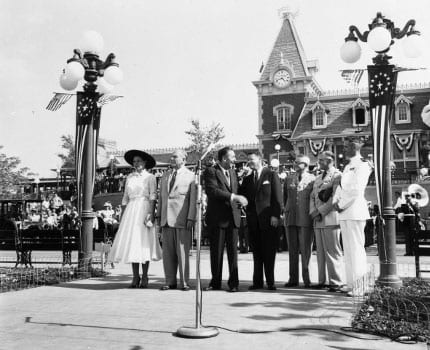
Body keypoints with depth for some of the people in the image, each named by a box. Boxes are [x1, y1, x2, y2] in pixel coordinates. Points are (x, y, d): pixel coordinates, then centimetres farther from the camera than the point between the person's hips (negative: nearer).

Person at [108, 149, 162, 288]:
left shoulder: (150, 177, 3)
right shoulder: (129, 177, 15)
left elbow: (153, 197, -5)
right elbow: (125, 197, 15)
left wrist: (150, 213, -16)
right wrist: (123, 215, 7)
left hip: (144, 208, -4)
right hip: (131, 210, 4)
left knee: (144, 242, -5)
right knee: (131, 242, -1)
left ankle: (144, 277, 2)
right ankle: (135, 277, 4)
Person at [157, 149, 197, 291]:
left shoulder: (191, 176, 3)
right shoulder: (165, 176, 18)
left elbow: (193, 200, -3)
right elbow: (161, 197, 19)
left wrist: (191, 218, -11)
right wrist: (158, 215, 11)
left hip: (182, 219, -5)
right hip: (166, 219, 5)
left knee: (183, 252, -2)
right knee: (167, 252, 6)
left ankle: (184, 282, 6)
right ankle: (170, 281, 14)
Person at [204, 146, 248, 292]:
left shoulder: (232, 173, 18)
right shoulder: (211, 171, -5)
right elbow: (212, 190, -20)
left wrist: (239, 200, 7)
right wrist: (233, 197, -26)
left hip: (232, 217, 5)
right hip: (217, 218, -5)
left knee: (233, 251, 3)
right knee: (216, 251, 3)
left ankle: (233, 283, 9)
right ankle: (215, 282, 15)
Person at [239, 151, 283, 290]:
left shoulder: (271, 175, 3)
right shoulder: (247, 179, 17)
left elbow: (278, 196, -3)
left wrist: (275, 215, -11)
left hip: (268, 219, -4)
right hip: (253, 220, 4)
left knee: (269, 252, -2)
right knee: (257, 253, 5)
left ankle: (270, 282, 4)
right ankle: (257, 282, 10)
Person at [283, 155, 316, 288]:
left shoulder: (312, 179, 1)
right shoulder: (288, 179, 13)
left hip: (306, 219, -4)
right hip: (290, 218, 4)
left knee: (305, 249, -2)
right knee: (292, 249, 7)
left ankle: (306, 279, 7)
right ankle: (293, 279, 14)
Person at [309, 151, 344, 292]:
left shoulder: (337, 176, -2)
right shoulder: (318, 178, 24)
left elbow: (335, 198, -12)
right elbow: (312, 197, 20)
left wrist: (321, 212, -12)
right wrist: (314, 213, 4)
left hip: (330, 219, -7)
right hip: (318, 220, 8)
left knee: (332, 251, -6)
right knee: (320, 252, 8)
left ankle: (336, 282, -1)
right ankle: (322, 280, 14)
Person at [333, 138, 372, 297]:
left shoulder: (362, 164, -7)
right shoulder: (348, 166, 20)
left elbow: (356, 189, -16)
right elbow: (341, 187, 21)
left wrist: (342, 205, -10)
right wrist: (336, 201, 3)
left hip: (355, 211, -8)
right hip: (344, 212, 8)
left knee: (356, 248, -7)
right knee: (348, 249, 11)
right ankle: (351, 284, 18)